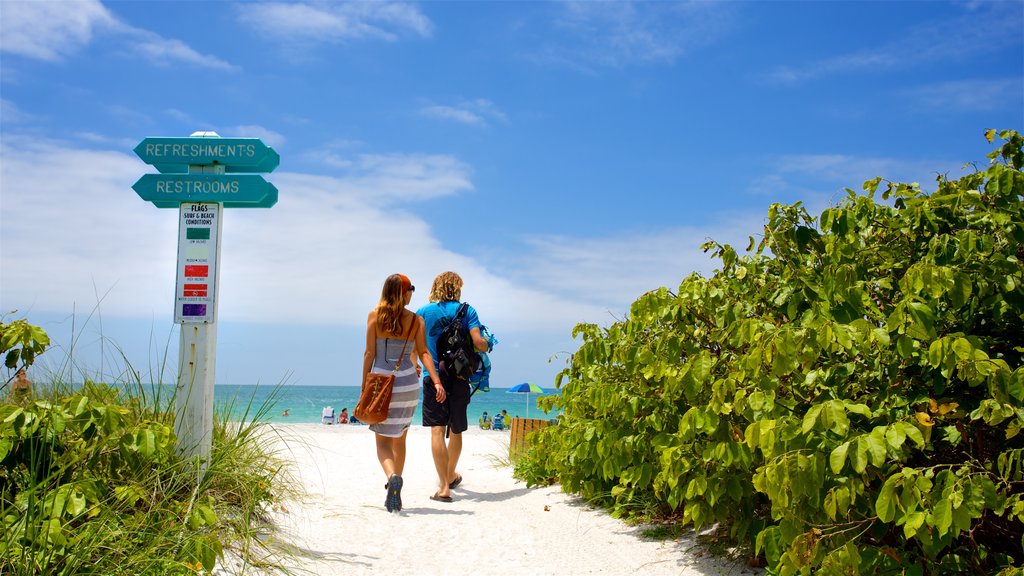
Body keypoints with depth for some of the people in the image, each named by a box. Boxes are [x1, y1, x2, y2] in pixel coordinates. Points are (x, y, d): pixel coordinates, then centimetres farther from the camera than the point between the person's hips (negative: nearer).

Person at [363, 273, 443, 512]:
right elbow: (423, 353, -6)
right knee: (399, 439, 17)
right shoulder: (416, 320, 3)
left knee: (383, 441, 4)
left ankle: (393, 478, -25)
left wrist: (364, 385, 3)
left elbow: (369, 353, -2)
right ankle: (395, 493, 20)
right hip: (408, 382, 2)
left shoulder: (374, 315, -1)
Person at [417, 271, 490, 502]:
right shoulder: (467, 311, 0)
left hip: (434, 378, -1)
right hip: (459, 379, 1)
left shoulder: (423, 312, 3)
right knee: (456, 431, 17)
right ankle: (451, 476, 36)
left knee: (437, 430, -5)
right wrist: (486, 344, 11)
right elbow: (479, 344, -10)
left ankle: (444, 486, -14)